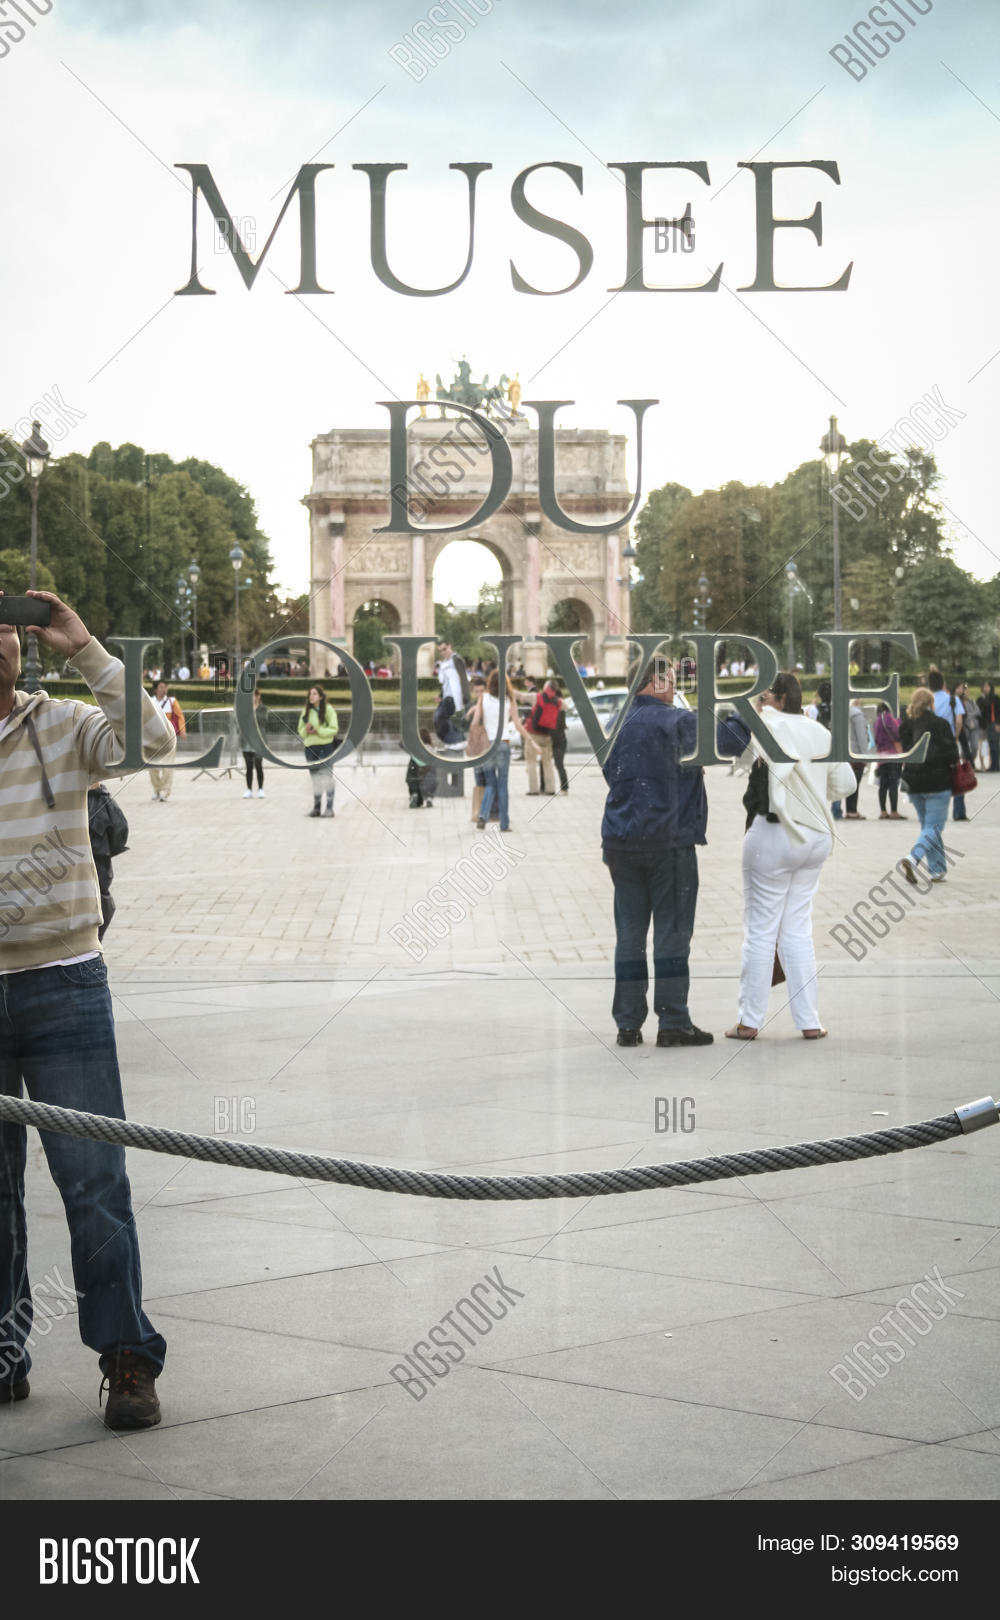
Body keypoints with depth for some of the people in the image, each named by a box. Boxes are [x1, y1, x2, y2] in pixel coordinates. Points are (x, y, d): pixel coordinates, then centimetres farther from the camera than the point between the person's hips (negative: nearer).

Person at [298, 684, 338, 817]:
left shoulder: (328, 710, -5)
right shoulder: (306, 711, 9)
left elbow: (334, 729, -9)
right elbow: (300, 730, 11)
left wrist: (318, 731, -20)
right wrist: (306, 730, -12)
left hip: (326, 747, -5)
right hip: (310, 747, 5)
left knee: (327, 776, -5)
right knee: (315, 778, 9)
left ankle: (329, 808, -2)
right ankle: (316, 807, 15)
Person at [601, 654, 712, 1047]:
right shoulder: (676, 722, -8)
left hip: (621, 839, 6)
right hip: (668, 839, -6)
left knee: (629, 933, 7)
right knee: (672, 931, -1)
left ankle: (628, 1025, 8)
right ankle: (673, 1022, -2)